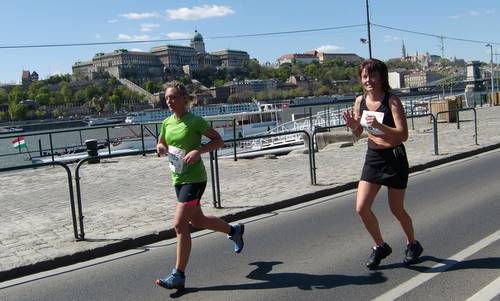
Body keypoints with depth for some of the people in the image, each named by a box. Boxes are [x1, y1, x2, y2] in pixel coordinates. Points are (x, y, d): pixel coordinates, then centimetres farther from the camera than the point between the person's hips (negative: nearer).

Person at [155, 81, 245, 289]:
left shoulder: (194, 121, -12)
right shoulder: (167, 123, 6)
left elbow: (218, 141, -7)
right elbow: (161, 143, 20)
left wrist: (198, 150, -22)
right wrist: (160, 148, -4)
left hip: (194, 178, -8)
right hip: (178, 179, 8)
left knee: (180, 224, -13)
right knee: (197, 220, 21)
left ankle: (178, 276, -2)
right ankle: (234, 230, 46)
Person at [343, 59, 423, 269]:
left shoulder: (392, 101, -16)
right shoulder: (360, 101, -1)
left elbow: (403, 135, -20)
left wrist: (379, 125, -34)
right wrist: (352, 126, -12)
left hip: (394, 158, -5)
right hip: (372, 157, 5)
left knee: (397, 210, 8)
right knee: (361, 208, -3)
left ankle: (413, 245, 37)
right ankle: (380, 246, 21)